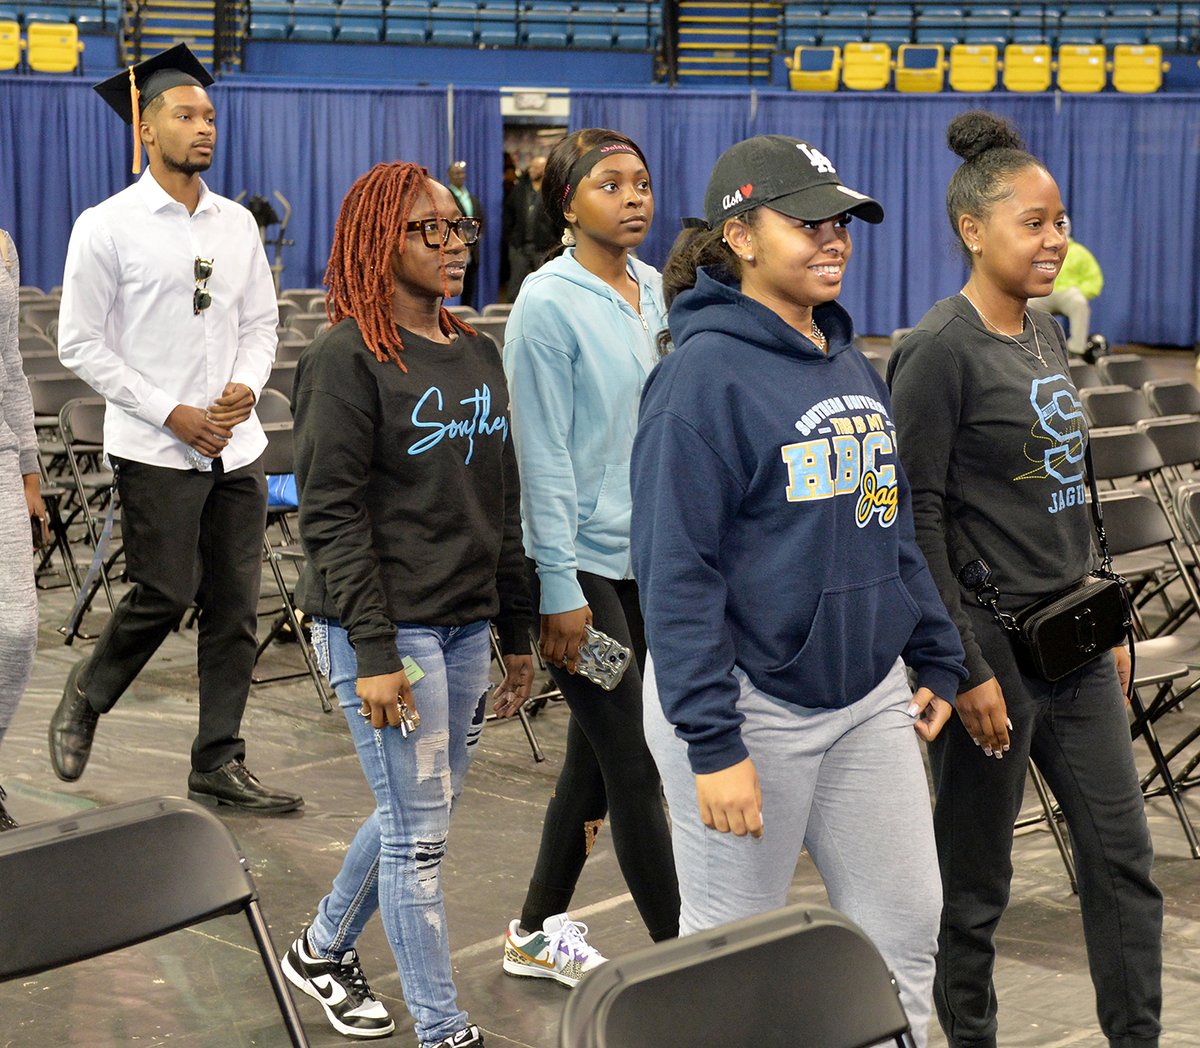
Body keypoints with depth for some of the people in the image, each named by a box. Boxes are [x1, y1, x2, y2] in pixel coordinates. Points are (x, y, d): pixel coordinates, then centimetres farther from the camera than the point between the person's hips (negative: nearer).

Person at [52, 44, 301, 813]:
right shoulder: (107, 227, -5)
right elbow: (82, 346, -6)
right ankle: (89, 696, 25)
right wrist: (172, 414, -11)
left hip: (237, 447, 5)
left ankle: (219, 764, 14)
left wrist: (245, 387, -5)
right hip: (156, 451, -5)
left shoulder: (238, 224, 10)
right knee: (165, 596, -4)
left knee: (236, 608, 5)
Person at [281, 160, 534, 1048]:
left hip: (465, 625, 7)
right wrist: (376, 653, -19)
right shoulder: (347, 359, -10)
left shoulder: (478, 355, 11)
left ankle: (323, 950, 39)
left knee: (419, 812, 16)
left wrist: (517, 631, 16)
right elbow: (331, 515, -14)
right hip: (389, 630, -7)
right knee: (420, 832, -1)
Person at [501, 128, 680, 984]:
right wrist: (561, 590, -15)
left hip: (648, 558, 8)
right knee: (635, 767, -3)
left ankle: (539, 933, 30)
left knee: (597, 757, 15)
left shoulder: (652, 291, 9)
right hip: (583, 562, -8)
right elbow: (545, 455, -14)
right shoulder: (549, 304, -13)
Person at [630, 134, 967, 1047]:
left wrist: (937, 657, 14)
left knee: (906, 924, 12)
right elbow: (676, 569, -19)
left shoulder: (853, 368, 10)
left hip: (870, 699, 7)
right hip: (753, 707, -7)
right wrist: (711, 744, -22)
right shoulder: (707, 372, -15)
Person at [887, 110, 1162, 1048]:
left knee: (1124, 855, 9)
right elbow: (917, 520, -16)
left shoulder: (1045, 335, 11)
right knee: (976, 878, 5)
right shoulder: (940, 352, -14)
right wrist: (962, 671, -18)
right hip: (993, 645, -8)